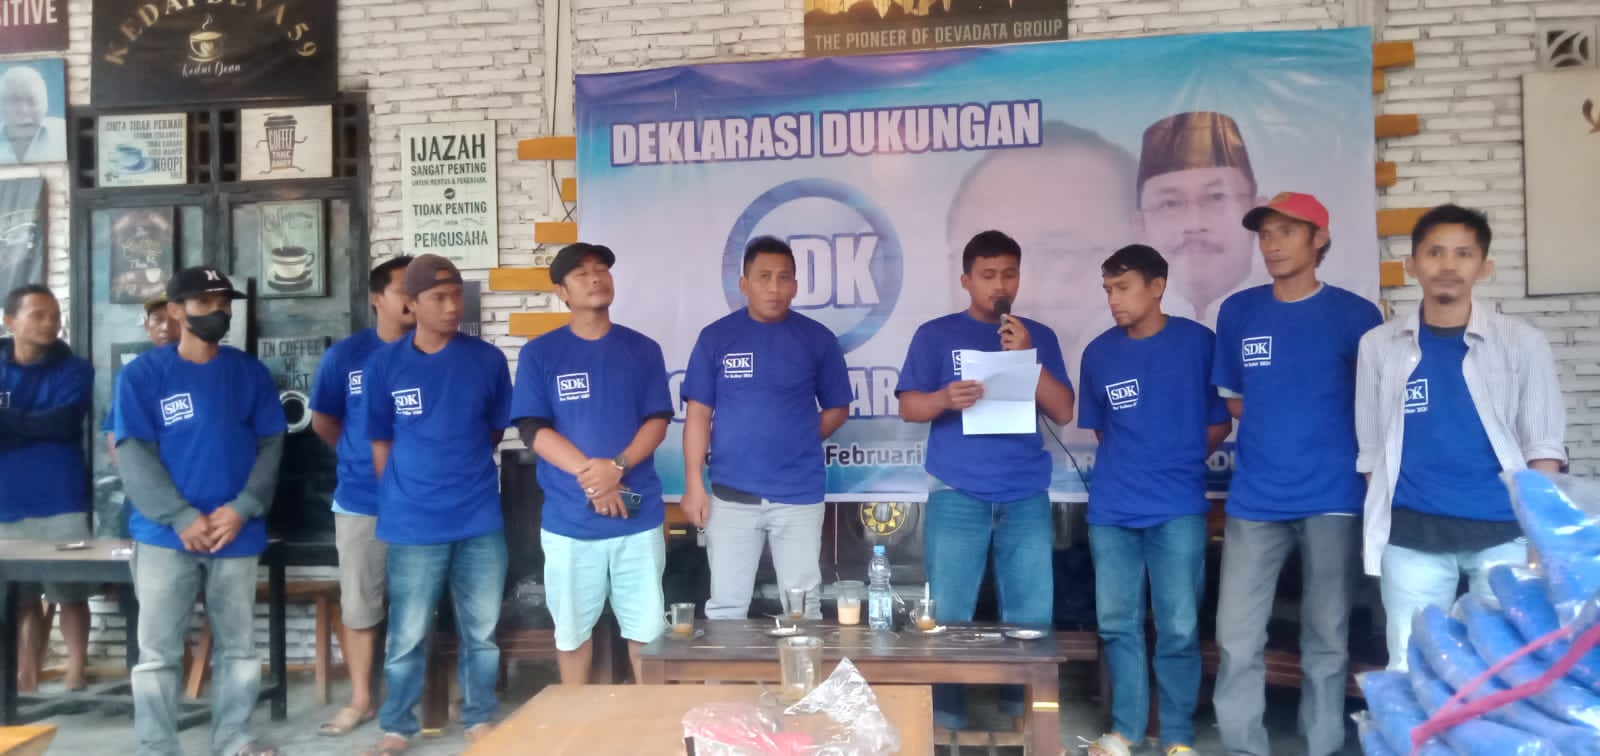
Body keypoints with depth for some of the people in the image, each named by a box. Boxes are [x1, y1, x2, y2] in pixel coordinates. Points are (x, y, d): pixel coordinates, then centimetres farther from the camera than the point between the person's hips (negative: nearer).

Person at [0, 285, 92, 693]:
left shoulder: (75, 370, 0)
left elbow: (62, 424, -14)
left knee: (70, 594, 1)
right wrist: (34, 425, -17)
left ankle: (75, 676, 10)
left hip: (61, 503, -3)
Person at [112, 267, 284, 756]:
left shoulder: (251, 373, 6)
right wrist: (183, 518, -14)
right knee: (158, 652, 3)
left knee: (239, 646, 10)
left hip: (237, 533, 2)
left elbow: (271, 445, 4)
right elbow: (133, 455, -6)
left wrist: (243, 509, -10)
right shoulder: (142, 374, -1)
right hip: (165, 535, -2)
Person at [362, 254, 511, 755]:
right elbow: (380, 443, 6)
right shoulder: (383, 365, -1)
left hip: (481, 519, 1)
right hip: (414, 524, -1)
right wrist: (403, 497, 6)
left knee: (482, 631, 10)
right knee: (407, 635, 7)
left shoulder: (487, 359, 0)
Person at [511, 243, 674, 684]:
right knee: (572, 629, 10)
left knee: (647, 627, 5)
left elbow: (658, 421, 1)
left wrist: (617, 466, -17)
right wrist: (589, 474, -17)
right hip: (568, 518, 0)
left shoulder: (643, 350, 6)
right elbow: (533, 429, -4)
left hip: (639, 515, 1)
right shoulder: (540, 353, 2)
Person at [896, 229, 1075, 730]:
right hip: (957, 495, -2)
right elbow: (908, 407, 1)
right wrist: (945, 398, -19)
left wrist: (1027, 357, -7)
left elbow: (1063, 412, 5)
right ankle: (947, 720, 9)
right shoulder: (936, 334, 6)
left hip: (1026, 496, 2)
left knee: (1032, 615, 1)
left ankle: (1025, 716, 16)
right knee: (948, 614, -2)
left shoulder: (1039, 336, 12)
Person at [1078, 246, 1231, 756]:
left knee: (1179, 627, 1)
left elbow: (1221, 422, 5)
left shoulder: (1198, 342, -2)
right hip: (1111, 509, 3)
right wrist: (1135, 463, 7)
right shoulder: (1098, 352, 6)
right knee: (1117, 622, 9)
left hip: (1178, 508, -3)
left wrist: (1176, 461, 5)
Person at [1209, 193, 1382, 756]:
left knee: (1327, 638, 8)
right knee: (1236, 639, 1)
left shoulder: (1355, 315, -1)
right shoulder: (1237, 312, 6)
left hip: (1332, 497, -2)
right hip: (1255, 499, 2)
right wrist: (1279, 428, 4)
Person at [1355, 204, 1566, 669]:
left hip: (1504, 532, 0)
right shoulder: (1379, 345, 5)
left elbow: (1544, 447, 4)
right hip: (1411, 535, 1)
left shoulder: (1522, 343, 3)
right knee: (1409, 669, 6)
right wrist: (1375, 529, 5)